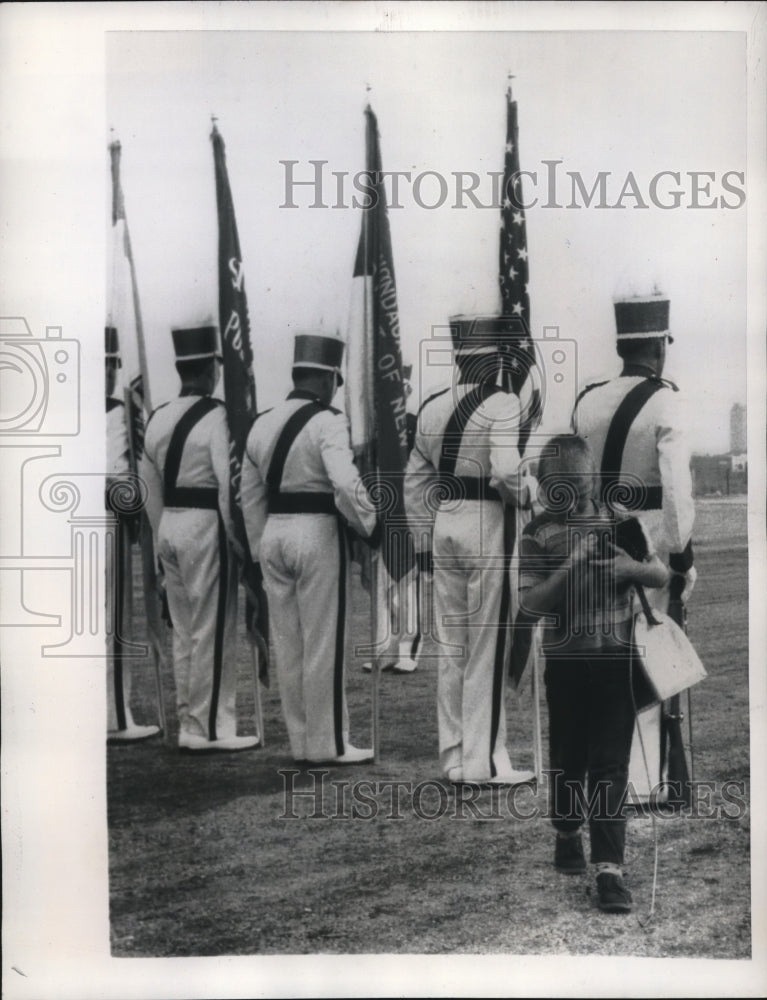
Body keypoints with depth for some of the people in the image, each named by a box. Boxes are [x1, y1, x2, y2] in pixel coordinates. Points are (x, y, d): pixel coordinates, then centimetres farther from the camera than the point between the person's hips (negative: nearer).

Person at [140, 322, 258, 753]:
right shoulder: (216, 416, -13)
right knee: (213, 631, 0)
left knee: (183, 631, 14)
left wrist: (161, 537, 19)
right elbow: (228, 482, -17)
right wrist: (237, 538, -9)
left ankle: (189, 725, 21)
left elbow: (151, 485, 13)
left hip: (169, 525, 8)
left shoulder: (158, 418, 10)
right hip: (206, 526, -7)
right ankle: (212, 729, 5)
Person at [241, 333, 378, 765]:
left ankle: (302, 741, 20)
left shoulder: (262, 424, 12)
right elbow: (345, 482, -24)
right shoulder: (328, 422, -10)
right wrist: (369, 522, -9)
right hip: (318, 533, -7)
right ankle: (329, 743, 8)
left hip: (273, 533, 7)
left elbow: (251, 496, 15)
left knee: (288, 643, 12)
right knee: (323, 643, 1)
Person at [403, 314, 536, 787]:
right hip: (489, 523, -6)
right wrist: (525, 494, -3)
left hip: (445, 522, 6)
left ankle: (454, 756, 20)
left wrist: (422, 541, 17)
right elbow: (505, 471, -24)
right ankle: (484, 761, 6)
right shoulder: (502, 403, -11)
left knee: (451, 647, 13)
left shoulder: (432, 407, 9)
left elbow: (416, 480, 12)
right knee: (488, 648, 2)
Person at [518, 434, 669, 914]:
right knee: (569, 756, 15)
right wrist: (572, 565, -23)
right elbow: (533, 603, -11)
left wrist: (632, 568, -14)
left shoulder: (622, 523, 2)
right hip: (566, 660, 0)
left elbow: (662, 576, 7)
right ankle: (568, 833, 39)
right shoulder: (538, 536, -4)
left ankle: (610, 868, -1)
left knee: (612, 764, -2)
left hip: (617, 657, 0)